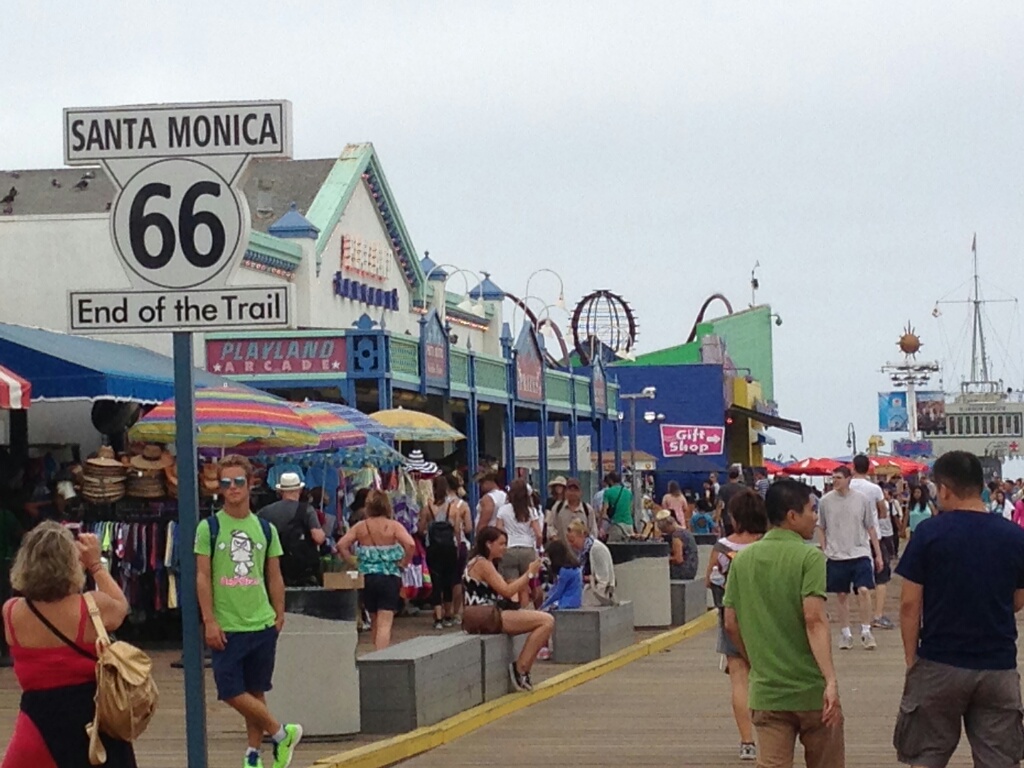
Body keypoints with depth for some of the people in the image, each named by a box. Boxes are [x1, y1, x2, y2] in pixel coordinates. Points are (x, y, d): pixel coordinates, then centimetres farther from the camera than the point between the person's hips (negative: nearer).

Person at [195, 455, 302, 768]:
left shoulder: (265, 529, 7)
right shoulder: (209, 527, -2)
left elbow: (275, 578, 11)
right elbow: (202, 577, -4)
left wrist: (279, 616, 5)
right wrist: (209, 621, -10)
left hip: (262, 623, 2)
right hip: (226, 626, -2)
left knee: (256, 692, 8)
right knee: (231, 692, -7)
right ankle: (281, 733, 9)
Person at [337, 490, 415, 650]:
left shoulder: (360, 527, 2)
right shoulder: (394, 526, -6)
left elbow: (341, 545, -4)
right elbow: (410, 544, -20)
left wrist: (353, 561, 5)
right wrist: (403, 563, -5)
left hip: (367, 577, 3)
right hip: (390, 577, -3)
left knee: (375, 621, 21)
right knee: (385, 623, -6)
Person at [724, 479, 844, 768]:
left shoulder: (743, 559, 6)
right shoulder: (809, 558, -10)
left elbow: (731, 624, 9)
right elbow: (814, 620, -21)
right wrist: (831, 680, -26)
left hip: (766, 691, 4)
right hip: (811, 689, -4)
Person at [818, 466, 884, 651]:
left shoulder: (862, 499, 0)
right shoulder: (825, 501, 0)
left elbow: (870, 528, 6)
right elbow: (822, 530, 9)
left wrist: (878, 554, 6)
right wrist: (824, 552, 4)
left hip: (860, 553, -1)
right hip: (836, 556, 1)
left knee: (864, 590, -13)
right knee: (842, 595, 6)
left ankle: (866, 632, -2)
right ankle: (845, 634, 16)